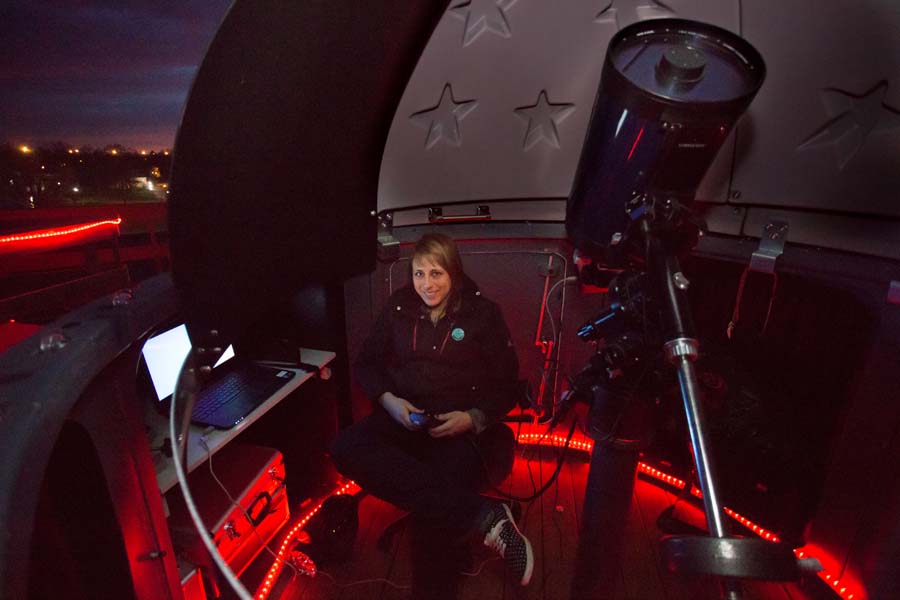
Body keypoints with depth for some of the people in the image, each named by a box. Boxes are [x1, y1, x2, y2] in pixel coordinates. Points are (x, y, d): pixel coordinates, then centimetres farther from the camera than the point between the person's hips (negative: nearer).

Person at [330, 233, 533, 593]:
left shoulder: (483, 313, 2)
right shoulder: (398, 308, 9)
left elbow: (506, 384, 4)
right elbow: (367, 363, 14)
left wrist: (474, 418, -14)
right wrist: (388, 399, -7)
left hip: (462, 425, -3)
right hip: (404, 417, 4)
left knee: (435, 509, -31)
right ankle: (484, 515, -35)